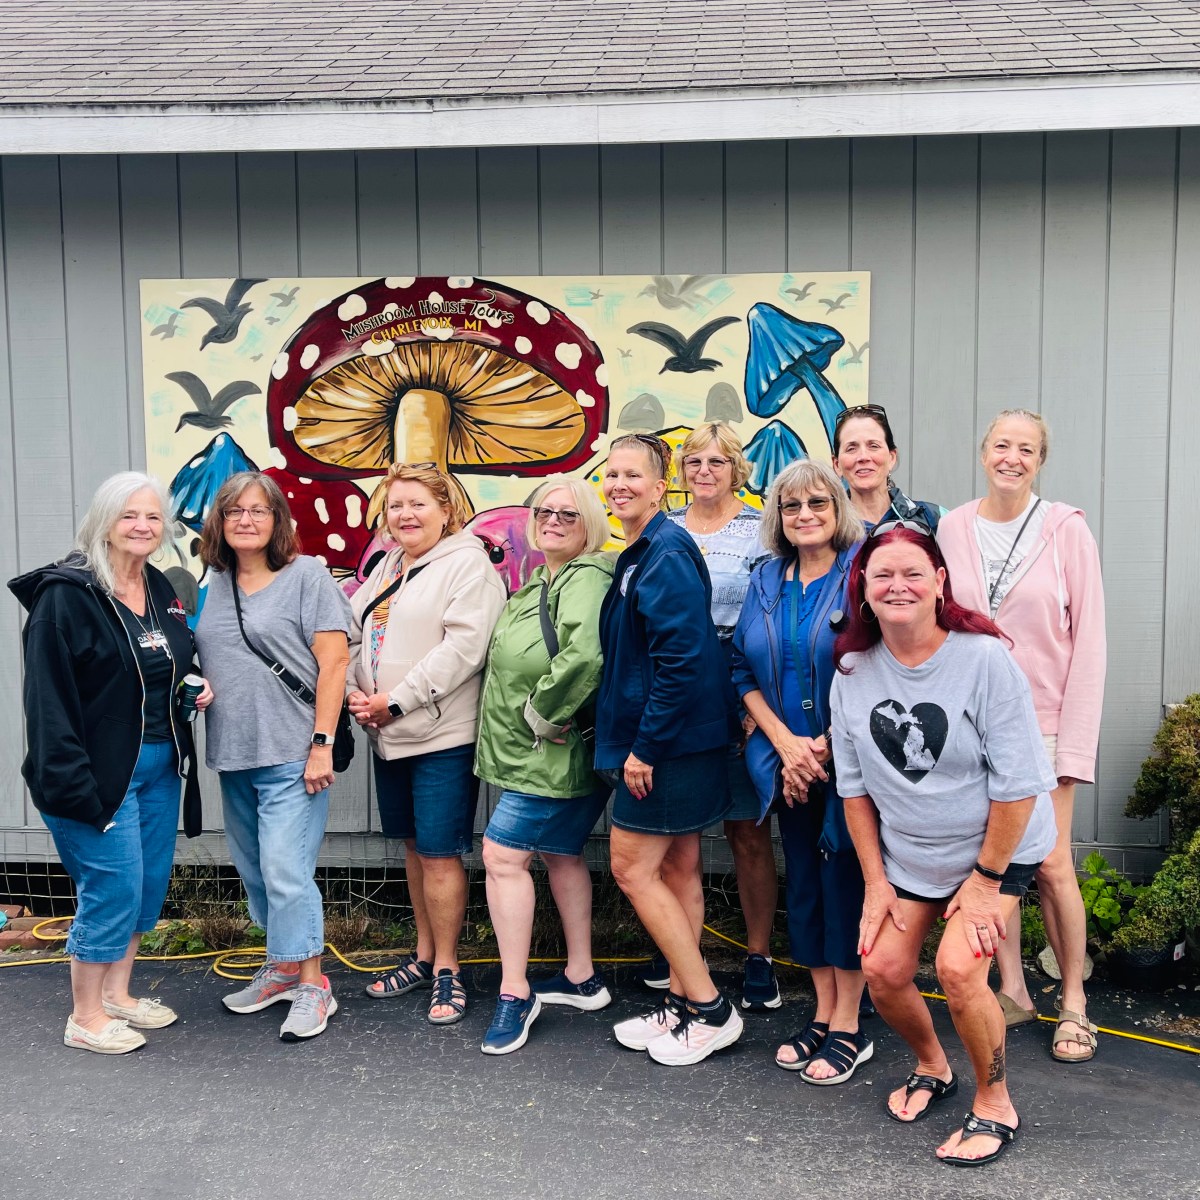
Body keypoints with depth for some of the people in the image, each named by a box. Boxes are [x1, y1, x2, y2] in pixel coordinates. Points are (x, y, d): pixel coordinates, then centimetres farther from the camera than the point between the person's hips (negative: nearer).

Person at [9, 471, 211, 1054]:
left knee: (149, 885, 13)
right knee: (112, 886, -3)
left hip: (160, 767, 7)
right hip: (101, 774, -7)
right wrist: (71, 783, -22)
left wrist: (196, 690, 3)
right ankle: (85, 1018, 15)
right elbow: (48, 696, -17)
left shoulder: (162, 591, 10)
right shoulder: (66, 595, -12)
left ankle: (117, 994, 31)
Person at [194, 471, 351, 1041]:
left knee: (285, 871, -8)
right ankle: (280, 967, 31)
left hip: (291, 755, -6)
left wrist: (322, 744, -15)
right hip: (233, 757, 7)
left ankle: (310, 984, 6)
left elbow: (333, 661, -10)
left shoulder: (306, 575, -5)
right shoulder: (214, 585, 12)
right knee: (254, 871, 14)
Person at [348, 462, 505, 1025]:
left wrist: (395, 700, -18)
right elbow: (352, 632, 15)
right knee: (414, 847, 17)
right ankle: (424, 955, 30)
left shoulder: (467, 564, -10)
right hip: (389, 736, 8)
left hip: (443, 735, -8)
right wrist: (355, 691, -3)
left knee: (440, 853, -2)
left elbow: (462, 647, -20)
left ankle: (447, 969, 12)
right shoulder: (387, 567, 15)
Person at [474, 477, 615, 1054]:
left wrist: (543, 715, -23)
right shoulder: (539, 582, 15)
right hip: (531, 754, 10)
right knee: (560, 854, 17)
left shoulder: (586, 580, -17)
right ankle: (582, 979, 31)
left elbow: (585, 655, -34)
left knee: (503, 854, -9)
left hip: (557, 756, -10)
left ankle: (515, 994, 2)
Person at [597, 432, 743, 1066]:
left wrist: (645, 744, -21)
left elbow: (682, 657, -24)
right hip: (671, 740, 10)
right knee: (677, 870, 14)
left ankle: (709, 1009, 6)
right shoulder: (638, 554, 15)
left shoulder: (667, 552, -16)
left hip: (669, 739, -10)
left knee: (631, 867, -3)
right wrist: (636, 739, 16)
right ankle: (682, 1003, 24)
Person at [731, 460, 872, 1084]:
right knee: (802, 880, 11)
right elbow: (743, 670, 7)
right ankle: (823, 1014, 24)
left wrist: (825, 748, -12)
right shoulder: (765, 581, 9)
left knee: (843, 877, 0)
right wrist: (786, 743, -6)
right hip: (787, 760, 5)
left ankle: (849, 1026, 13)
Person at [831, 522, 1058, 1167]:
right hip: (906, 854, 5)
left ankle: (995, 1104, 7)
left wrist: (987, 878, -16)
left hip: (996, 849, -4)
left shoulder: (983, 658, -22)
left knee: (957, 968, -19)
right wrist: (875, 880, 0)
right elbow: (855, 786, 1)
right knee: (882, 970, -1)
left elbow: (1018, 783, -19)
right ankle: (932, 1067, 31)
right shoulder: (852, 672, -7)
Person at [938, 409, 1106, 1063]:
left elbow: (1087, 640, -5)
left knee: (1051, 865, -2)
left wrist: (1075, 742, -10)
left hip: (1042, 720, -2)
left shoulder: (1066, 529, -5)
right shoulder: (952, 529, 2)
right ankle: (1013, 991, 24)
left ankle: (1073, 1001, 17)